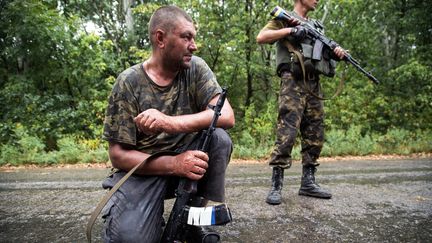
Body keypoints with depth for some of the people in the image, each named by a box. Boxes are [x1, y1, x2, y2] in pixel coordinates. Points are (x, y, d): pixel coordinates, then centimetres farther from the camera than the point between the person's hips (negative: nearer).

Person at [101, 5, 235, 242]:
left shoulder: (195, 68, -6)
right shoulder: (129, 82, -12)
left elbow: (227, 116, -19)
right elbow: (118, 155, -13)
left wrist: (170, 122, -34)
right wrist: (173, 164, -29)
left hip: (187, 156, 3)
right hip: (142, 168, -2)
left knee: (218, 138, -26)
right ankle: (157, 222, 10)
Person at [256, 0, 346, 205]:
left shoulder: (316, 26, 27)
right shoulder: (284, 19, 8)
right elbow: (261, 38, -6)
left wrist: (336, 51, 1)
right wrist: (290, 30, -11)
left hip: (314, 84, 8)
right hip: (293, 82, -7)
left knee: (315, 135, 5)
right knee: (287, 132, -16)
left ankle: (308, 182, 13)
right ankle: (276, 185, -11)